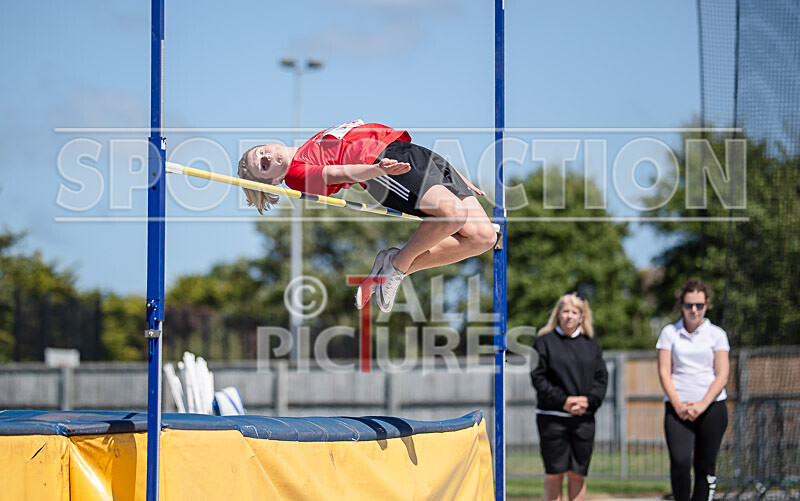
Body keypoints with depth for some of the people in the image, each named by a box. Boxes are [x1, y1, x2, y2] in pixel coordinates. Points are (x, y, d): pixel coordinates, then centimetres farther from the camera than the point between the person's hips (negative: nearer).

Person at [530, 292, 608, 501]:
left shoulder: (591, 345, 12)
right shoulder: (545, 342, 2)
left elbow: (601, 378, 9)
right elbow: (538, 378, -4)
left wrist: (588, 401, -9)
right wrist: (563, 401, -13)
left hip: (584, 417, 3)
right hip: (552, 417, -2)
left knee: (578, 474, 4)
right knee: (554, 473, -1)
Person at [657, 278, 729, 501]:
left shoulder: (717, 334, 8)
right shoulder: (669, 333, 9)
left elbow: (722, 375, 3)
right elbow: (664, 372, 5)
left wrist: (702, 405, -10)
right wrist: (677, 405, -8)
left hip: (712, 407, 1)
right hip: (678, 408, -1)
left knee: (705, 465, 1)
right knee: (680, 461, -19)